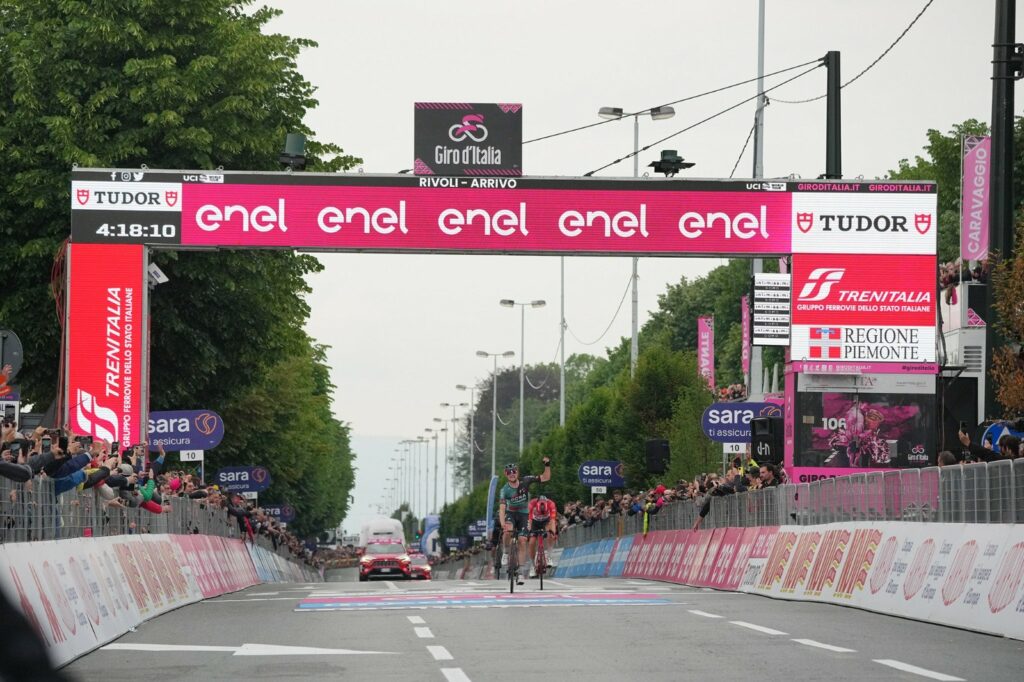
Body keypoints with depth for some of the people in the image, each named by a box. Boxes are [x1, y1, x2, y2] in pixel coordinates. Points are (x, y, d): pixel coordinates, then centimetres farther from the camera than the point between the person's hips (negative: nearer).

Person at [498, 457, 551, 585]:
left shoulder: (525, 481, -14)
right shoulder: (505, 490, -19)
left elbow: (545, 478, -9)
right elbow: (502, 508, -30)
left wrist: (547, 465, -26)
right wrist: (502, 523, -46)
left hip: (523, 514, 1)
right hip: (510, 513, -1)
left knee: (522, 542, -9)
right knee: (508, 531, -34)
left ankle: (521, 573, -4)